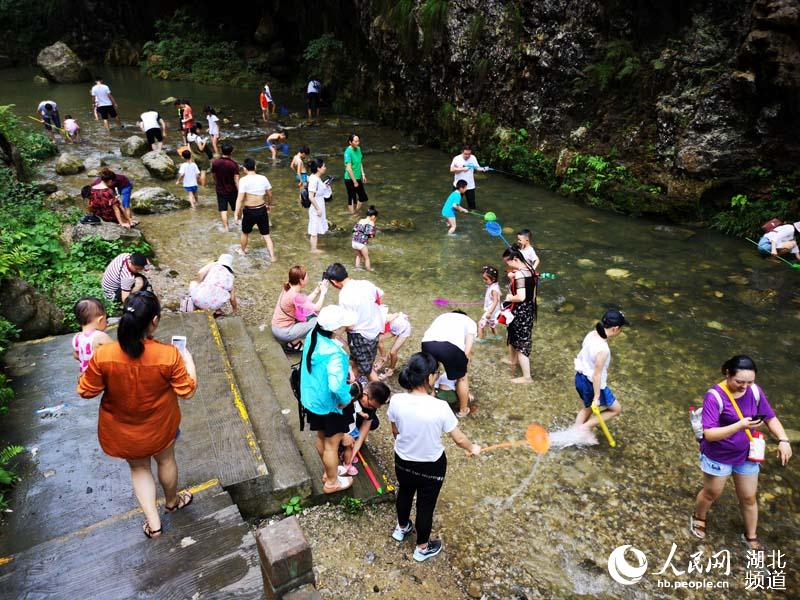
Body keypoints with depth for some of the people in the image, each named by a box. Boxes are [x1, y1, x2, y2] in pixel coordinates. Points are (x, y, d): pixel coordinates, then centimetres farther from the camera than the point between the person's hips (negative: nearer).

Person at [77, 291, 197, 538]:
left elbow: (86, 391, -11)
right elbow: (187, 392, -17)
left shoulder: (104, 355, -27)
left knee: (139, 469, 26)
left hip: (122, 430, 1)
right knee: (165, 461, 28)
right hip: (159, 426, -1)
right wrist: (188, 361, -3)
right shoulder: (169, 355, -30)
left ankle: (153, 523, 31)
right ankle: (172, 501, 53)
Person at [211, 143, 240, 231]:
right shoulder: (233, 164, -19)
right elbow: (236, 179, -21)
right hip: (232, 190, -2)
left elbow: (213, 175, 7)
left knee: (223, 210, 8)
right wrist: (239, 191, -17)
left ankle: (226, 227, 9)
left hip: (220, 190, 2)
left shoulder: (215, 163, -9)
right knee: (235, 209, 17)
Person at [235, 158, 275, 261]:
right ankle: (272, 256, 6)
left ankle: (242, 250, 43)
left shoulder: (244, 180, -15)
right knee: (266, 235, 10)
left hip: (249, 211, -3)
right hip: (262, 210, 3)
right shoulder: (263, 178, -2)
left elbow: (240, 198, -18)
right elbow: (270, 194, 8)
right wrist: (269, 205, 26)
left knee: (245, 232, 22)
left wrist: (236, 213, -13)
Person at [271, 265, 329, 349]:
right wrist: (323, 292, -12)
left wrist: (317, 289, 3)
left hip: (279, 325, 9)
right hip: (283, 332, -9)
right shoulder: (295, 296, -28)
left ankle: (293, 339, 12)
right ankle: (294, 342, 3)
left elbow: (306, 301, 10)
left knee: (312, 316, 13)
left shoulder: (289, 289, -1)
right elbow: (316, 308, -23)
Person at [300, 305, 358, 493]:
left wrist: (346, 371, 6)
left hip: (312, 398, 8)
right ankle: (332, 482, 37)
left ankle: (329, 471, 51)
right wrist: (346, 398, -21)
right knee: (332, 444, 15)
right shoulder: (334, 353, -35)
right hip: (329, 404, -8)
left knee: (321, 437, 27)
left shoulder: (313, 335, -9)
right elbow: (336, 385, -42)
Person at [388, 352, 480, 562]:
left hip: (403, 461, 4)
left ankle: (401, 528, 59)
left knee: (404, 493, 32)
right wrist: (473, 448, 5)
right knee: (426, 506, 21)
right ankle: (422, 548, 45)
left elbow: (395, 431, -2)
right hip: (432, 466, -3)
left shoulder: (396, 401, -22)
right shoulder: (440, 407, -32)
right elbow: (459, 439, -17)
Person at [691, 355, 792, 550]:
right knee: (711, 493, 19)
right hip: (718, 457, -4)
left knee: (749, 498, 20)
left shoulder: (754, 391, -13)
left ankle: (751, 537, 44)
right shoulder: (715, 396, -30)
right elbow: (709, 434, -32)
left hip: (747, 455, 4)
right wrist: (740, 426, -43)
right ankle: (699, 519, 49)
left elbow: (770, 418, -1)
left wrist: (783, 440, -18)